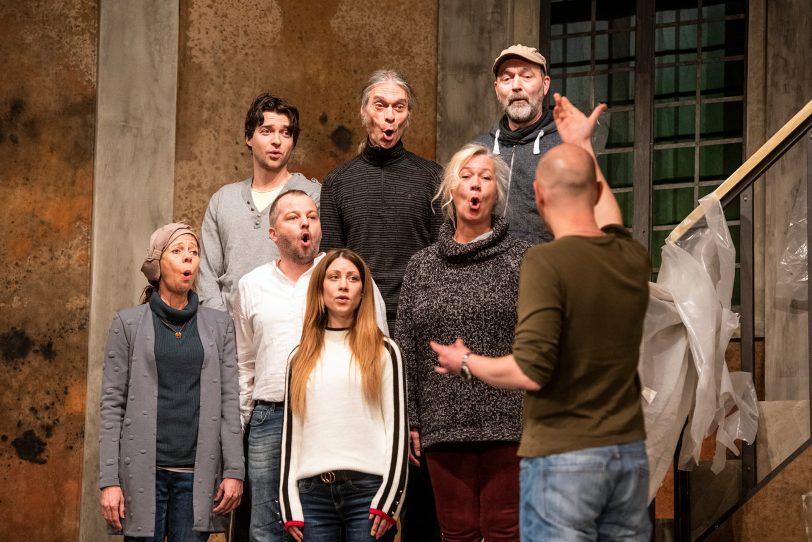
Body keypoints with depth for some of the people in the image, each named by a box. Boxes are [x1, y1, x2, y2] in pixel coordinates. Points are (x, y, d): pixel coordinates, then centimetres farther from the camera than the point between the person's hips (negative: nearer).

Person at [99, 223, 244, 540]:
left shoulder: (219, 325, 11)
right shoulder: (128, 323, 6)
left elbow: (229, 401, 7)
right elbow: (112, 404, 2)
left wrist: (234, 471, -2)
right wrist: (109, 480, -6)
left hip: (197, 474, 1)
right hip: (143, 473, -1)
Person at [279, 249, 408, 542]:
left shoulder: (384, 352, 8)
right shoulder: (301, 359, 16)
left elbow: (397, 426, 3)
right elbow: (291, 432, 14)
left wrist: (389, 499, -5)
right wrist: (290, 505, 7)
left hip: (368, 489, -3)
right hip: (313, 493, 3)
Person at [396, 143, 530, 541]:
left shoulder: (521, 259, 3)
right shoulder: (423, 265, 12)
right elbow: (406, 348, 12)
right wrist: (410, 419, 7)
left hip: (508, 422, -2)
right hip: (443, 425, 3)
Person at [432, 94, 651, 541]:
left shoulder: (546, 262, -15)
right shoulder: (633, 257, 5)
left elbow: (532, 371, -21)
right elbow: (605, 219, 30)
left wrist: (466, 363, -2)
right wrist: (583, 147, 41)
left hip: (563, 458, -6)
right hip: (629, 454, 6)